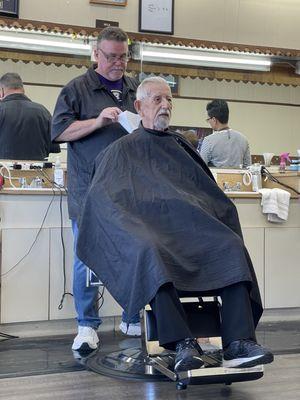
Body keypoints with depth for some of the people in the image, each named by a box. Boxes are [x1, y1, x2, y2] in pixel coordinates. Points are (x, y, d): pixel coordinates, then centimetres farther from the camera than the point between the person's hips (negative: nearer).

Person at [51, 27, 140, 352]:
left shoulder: (135, 90, 17)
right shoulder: (77, 89, 4)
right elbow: (59, 131, -4)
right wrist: (98, 121, -15)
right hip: (89, 191, -3)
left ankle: (134, 320, 21)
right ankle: (87, 326, 12)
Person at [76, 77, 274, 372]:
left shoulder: (180, 146, 28)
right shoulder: (123, 149, 16)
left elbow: (210, 190, 27)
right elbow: (100, 197, 3)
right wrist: (131, 224, -13)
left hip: (191, 224, 4)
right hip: (147, 224, -3)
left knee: (232, 247, -26)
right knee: (150, 252, -39)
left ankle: (239, 343, -34)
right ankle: (183, 344, -40)